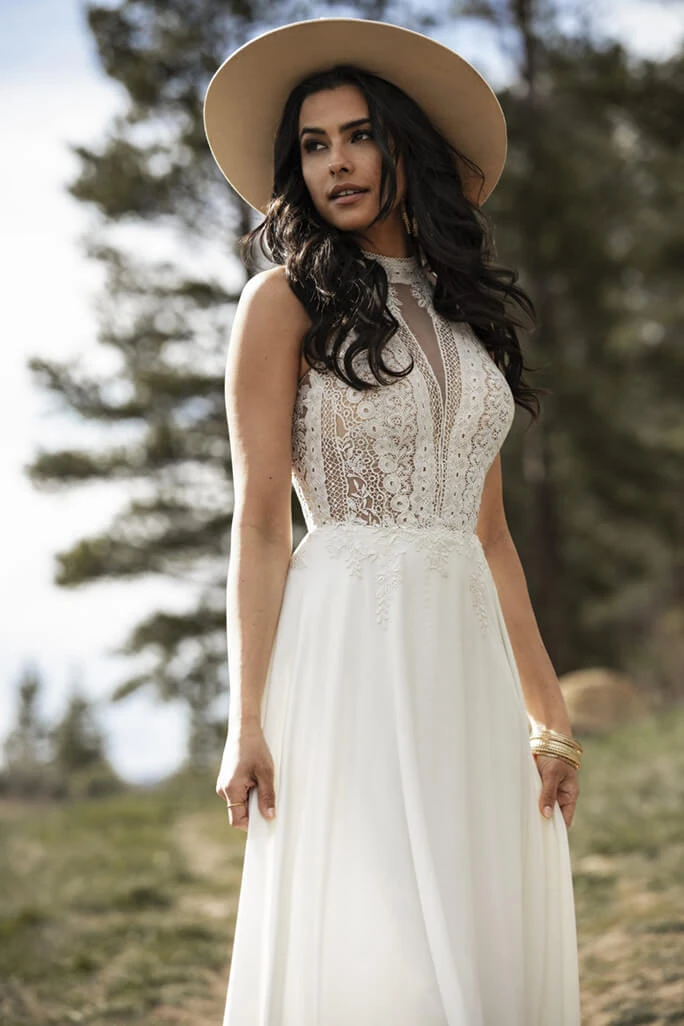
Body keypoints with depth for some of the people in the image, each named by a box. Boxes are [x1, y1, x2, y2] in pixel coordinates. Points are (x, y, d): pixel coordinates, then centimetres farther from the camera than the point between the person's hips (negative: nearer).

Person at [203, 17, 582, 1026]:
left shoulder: (465, 313, 17)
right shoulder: (286, 299, 2)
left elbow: (490, 533, 16)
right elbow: (260, 520, -4)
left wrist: (548, 712, 12)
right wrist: (247, 717, -11)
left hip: (467, 653, 5)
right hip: (348, 647, -5)